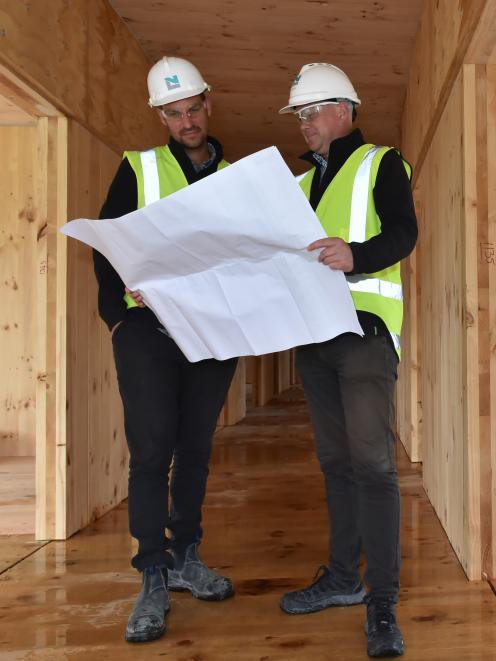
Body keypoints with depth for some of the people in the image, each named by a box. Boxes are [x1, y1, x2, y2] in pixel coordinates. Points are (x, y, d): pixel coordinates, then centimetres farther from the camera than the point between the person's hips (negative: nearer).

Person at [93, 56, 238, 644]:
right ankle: (154, 580, 3)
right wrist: (119, 306, -13)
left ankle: (185, 558, 24)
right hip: (149, 328, -2)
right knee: (152, 448, -6)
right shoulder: (139, 168, 6)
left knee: (196, 447, 10)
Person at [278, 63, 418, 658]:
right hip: (314, 333, 7)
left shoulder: (380, 163, 2)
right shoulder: (305, 181, 21)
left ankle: (383, 603, -6)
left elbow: (404, 233, -13)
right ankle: (343, 577, 22)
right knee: (335, 459, 11)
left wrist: (355, 256, -32)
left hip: (364, 327, -7)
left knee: (372, 461, -12)